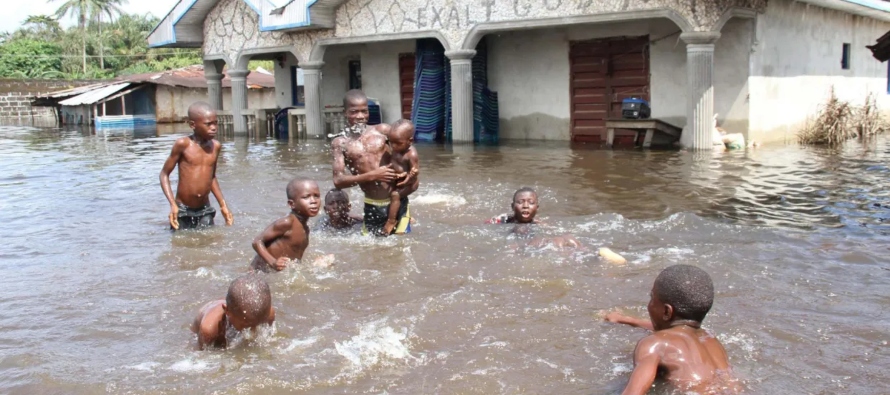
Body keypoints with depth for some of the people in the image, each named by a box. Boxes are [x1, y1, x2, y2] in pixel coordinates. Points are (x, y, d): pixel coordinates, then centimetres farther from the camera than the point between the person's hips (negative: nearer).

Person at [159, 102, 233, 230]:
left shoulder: (216, 146, 3)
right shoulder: (183, 144, -10)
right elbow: (164, 174, -4)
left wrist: (223, 205, 15)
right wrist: (173, 204, -15)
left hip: (205, 212, 4)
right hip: (183, 211, -3)